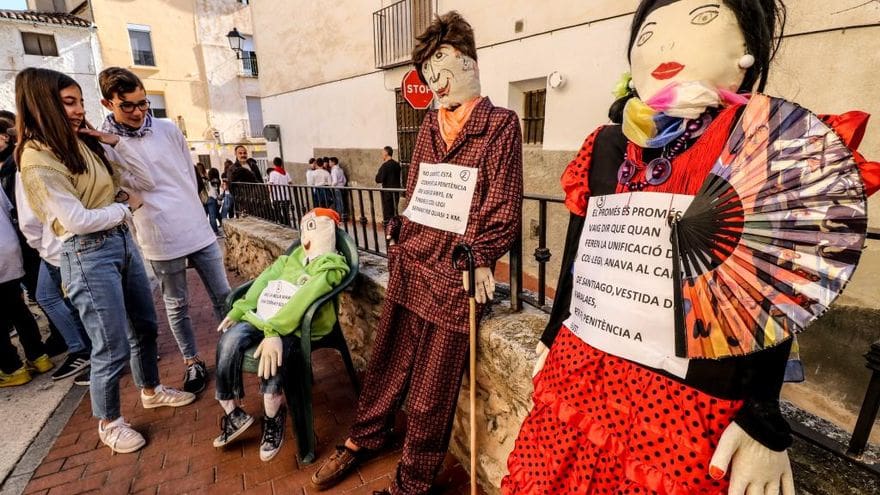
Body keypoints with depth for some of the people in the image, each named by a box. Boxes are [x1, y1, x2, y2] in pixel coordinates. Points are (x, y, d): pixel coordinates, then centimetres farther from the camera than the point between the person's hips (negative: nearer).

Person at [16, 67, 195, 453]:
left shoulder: (87, 144, 9)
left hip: (123, 242, 8)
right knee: (112, 347, 1)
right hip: (88, 255, -7)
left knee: (144, 326, 19)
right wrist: (127, 205, -6)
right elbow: (76, 220, -19)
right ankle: (109, 423, 24)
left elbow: (146, 182, 9)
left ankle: (151, 391, 40)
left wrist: (117, 143, 0)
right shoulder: (37, 158, -13)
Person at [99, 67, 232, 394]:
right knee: (177, 305, 10)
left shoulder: (169, 129, 4)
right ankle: (193, 363, 27)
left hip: (198, 229, 3)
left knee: (223, 296, 9)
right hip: (161, 240, -2)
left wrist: (188, 210, 13)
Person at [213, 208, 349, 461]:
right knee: (228, 340, -20)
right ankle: (232, 413, 1)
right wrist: (238, 310, -3)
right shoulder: (292, 257, 23)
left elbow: (304, 298, -18)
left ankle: (273, 417, -4)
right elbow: (264, 280, 11)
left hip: (295, 325, -6)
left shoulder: (331, 265, -3)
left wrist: (273, 330, -29)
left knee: (273, 352, -33)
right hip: (261, 316, 6)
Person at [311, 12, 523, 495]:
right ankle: (363, 439, 47)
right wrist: (399, 239, 9)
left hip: (454, 277, -5)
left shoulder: (500, 123, -5)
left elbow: (504, 210, -8)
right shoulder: (429, 126, 12)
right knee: (386, 363, 21)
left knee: (430, 391, 9)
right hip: (408, 266, 6)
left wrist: (479, 260, -13)